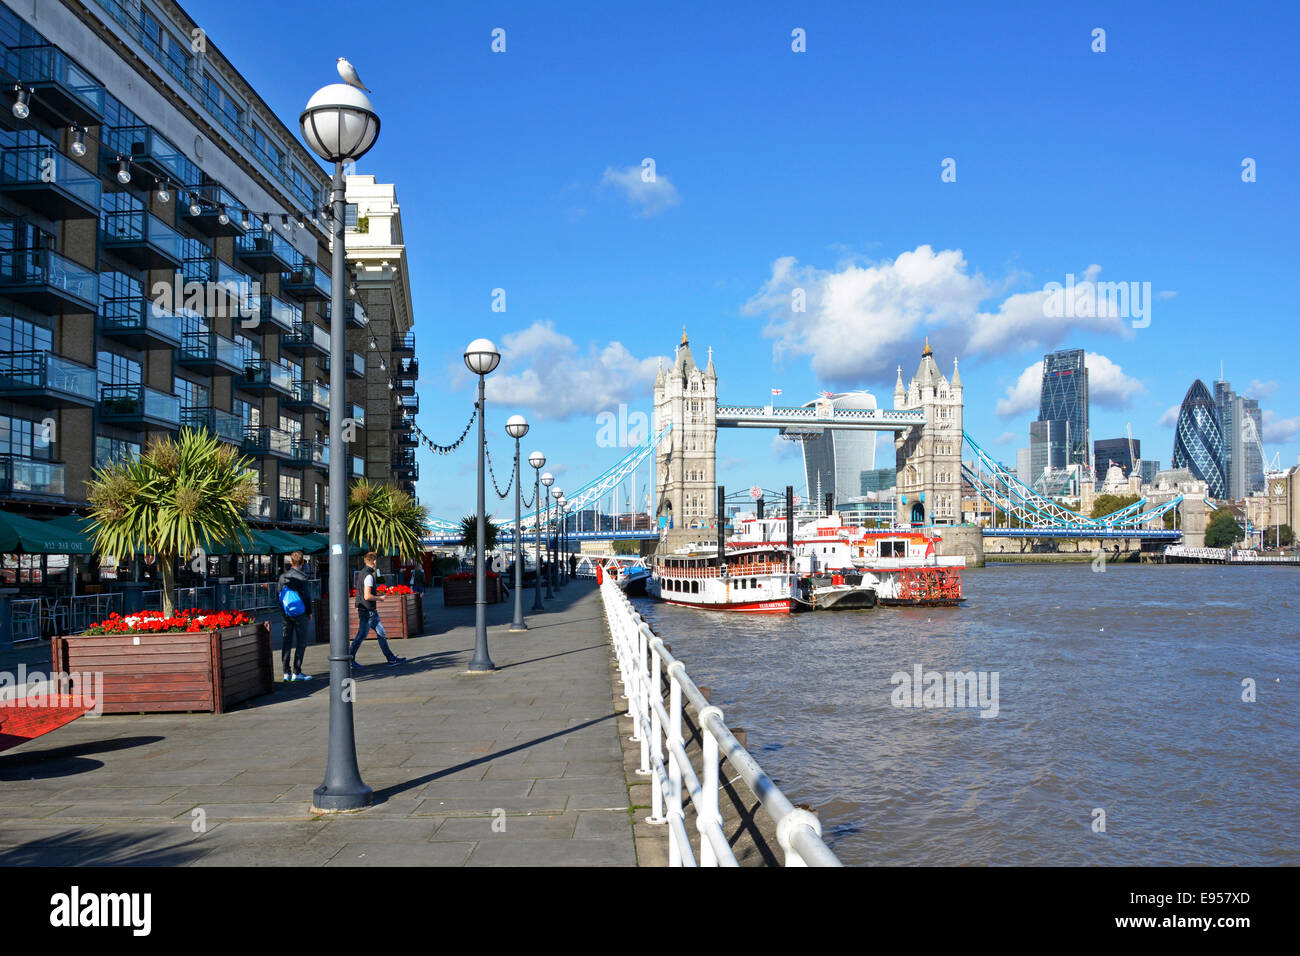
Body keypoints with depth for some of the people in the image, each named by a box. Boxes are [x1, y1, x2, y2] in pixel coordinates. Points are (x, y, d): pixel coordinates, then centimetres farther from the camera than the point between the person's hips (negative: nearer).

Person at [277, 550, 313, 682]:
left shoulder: (283, 577, 3)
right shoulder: (303, 577, -12)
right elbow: (307, 597, -12)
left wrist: (283, 610, 15)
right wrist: (309, 612, -1)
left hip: (286, 613, 5)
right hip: (300, 614, -5)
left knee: (286, 642, 9)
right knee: (301, 642, 1)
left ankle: (286, 672, 11)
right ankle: (296, 672, -1)